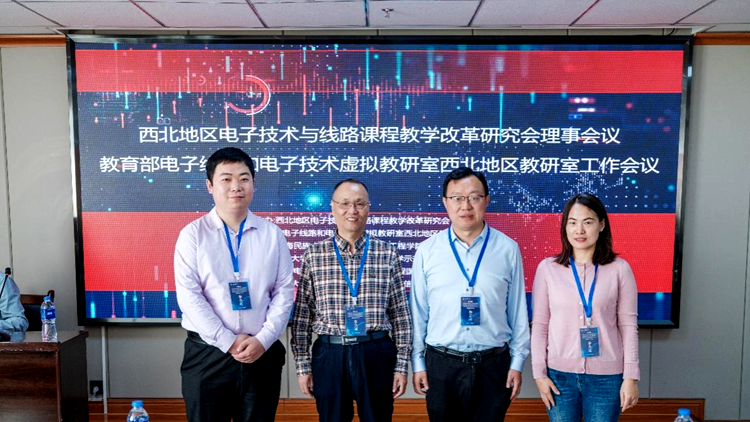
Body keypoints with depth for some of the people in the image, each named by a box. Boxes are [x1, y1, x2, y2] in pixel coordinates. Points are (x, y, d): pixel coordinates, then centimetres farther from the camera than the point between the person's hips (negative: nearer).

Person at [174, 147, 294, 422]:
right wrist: (228, 342, -13)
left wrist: (263, 340, -10)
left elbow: (284, 291, 1)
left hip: (262, 353, 1)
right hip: (208, 354, -1)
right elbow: (188, 295, -8)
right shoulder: (193, 234, -1)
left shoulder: (272, 234, 3)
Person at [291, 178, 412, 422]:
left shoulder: (387, 254, 1)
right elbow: (302, 315, 3)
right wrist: (302, 365, 2)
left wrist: (402, 364, 1)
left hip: (377, 355, 0)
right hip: (329, 355, 0)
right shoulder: (314, 255, 1)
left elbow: (400, 313, 3)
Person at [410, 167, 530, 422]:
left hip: (493, 365, 0)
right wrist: (418, 363, 3)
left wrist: (517, 362, 3)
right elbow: (418, 312, 2)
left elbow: (518, 310, 2)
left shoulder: (508, 249, -2)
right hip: (441, 364, 0)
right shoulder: (426, 251, -2)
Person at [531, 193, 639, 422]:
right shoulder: (547, 268, -2)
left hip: (606, 376, 0)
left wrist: (631, 376, -1)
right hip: (559, 374, 1)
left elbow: (628, 325, 0)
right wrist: (539, 373, -1)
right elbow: (539, 325, 1)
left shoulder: (619, 269, -3)